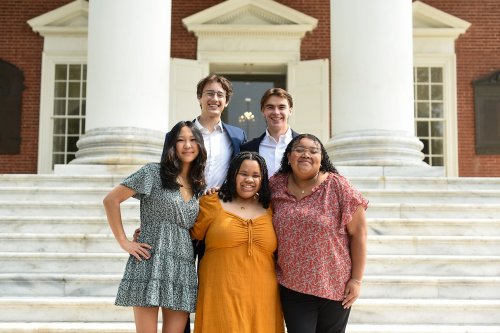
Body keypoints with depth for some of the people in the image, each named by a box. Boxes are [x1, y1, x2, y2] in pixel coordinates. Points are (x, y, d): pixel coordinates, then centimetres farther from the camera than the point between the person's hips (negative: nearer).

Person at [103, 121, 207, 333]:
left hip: (184, 267, 5)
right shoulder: (154, 172, -1)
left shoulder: (199, 187, 15)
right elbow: (111, 200, -3)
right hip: (151, 262, -5)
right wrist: (124, 242, -5)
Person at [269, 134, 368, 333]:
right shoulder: (275, 186, -1)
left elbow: (358, 233, -6)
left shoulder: (338, 186, -10)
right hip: (292, 287, 2)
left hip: (335, 286, -1)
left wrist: (357, 279, -7)